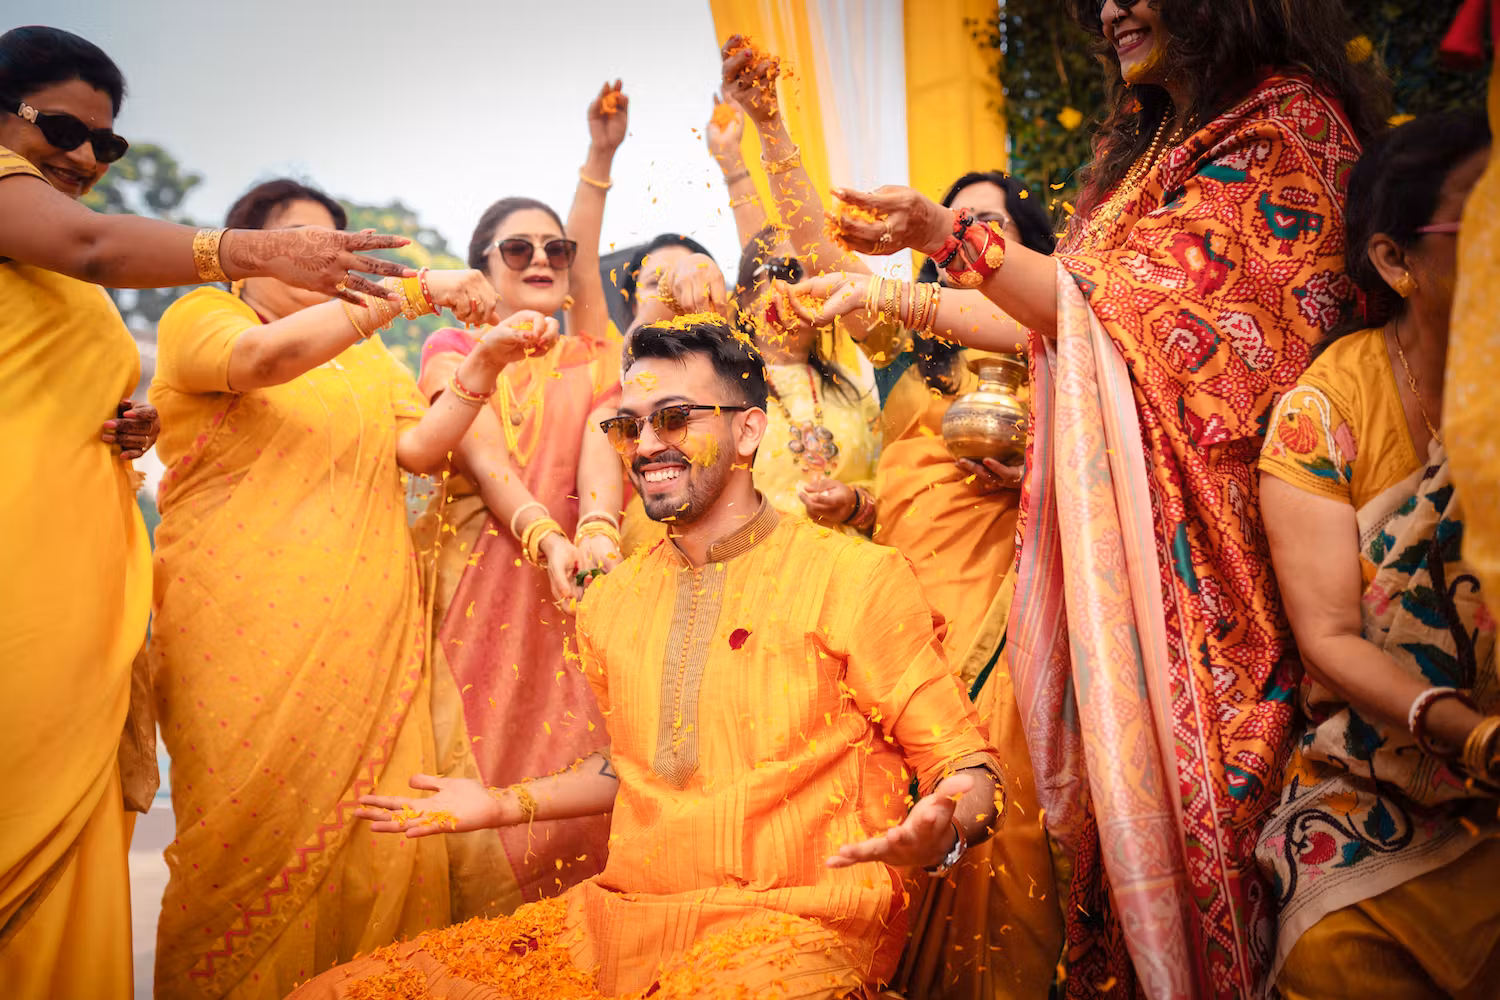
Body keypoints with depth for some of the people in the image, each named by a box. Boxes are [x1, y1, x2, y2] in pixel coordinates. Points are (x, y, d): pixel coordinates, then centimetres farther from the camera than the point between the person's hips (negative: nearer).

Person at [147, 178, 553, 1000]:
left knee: (383, 840, -4)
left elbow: (419, 449, 8)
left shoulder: (367, 355, 23)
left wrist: (485, 363, -8)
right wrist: (413, 291, -19)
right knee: (254, 841, -6)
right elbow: (265, 358, -15)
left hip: (367, 634, 4)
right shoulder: (199, 317, 8)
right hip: (245, 635, -4)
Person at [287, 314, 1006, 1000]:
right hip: (618, 919, 6)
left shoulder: (858, 578, -4)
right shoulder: (611, 601, 15)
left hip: (791, 925, -6)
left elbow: (964, 766, -3)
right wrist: (506, 804, 19)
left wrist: (939, 831, -25)